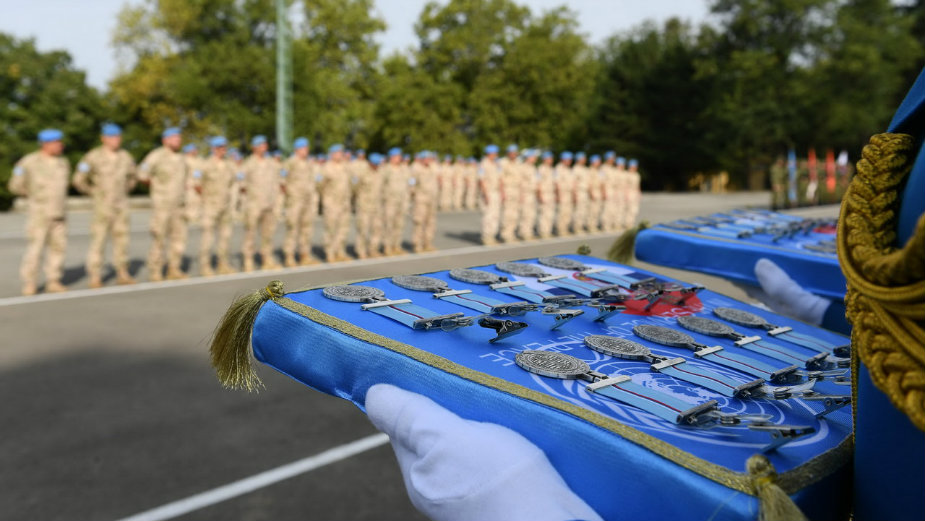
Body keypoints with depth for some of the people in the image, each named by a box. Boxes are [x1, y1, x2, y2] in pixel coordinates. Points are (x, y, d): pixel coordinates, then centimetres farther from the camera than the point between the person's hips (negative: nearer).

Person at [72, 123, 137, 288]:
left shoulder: (125, 157, 6)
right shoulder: (93, 157, -9)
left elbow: (132, 178, 24)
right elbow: (79, 180, -5)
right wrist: (94, 192, 0)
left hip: (121, 206, 5)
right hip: (102, 206, -4)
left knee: (121, 239, 7)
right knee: (98, 240, -3)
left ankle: (122, 274, 14)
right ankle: (95, 277, 2)